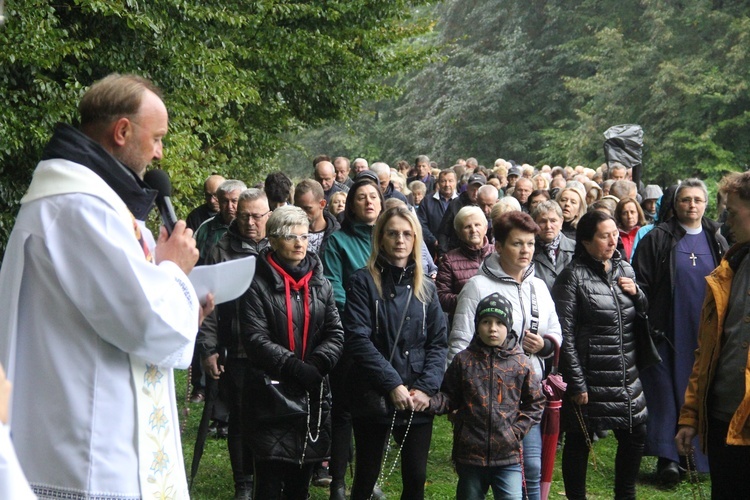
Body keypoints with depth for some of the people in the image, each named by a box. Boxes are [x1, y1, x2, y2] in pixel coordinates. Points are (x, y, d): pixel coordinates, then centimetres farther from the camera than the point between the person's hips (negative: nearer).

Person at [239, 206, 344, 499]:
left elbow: (336, 334, 5)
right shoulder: (258, 285, -5)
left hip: (313, 396, 5)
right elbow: (255, 340, -13)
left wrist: (317, 363, -13)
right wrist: (297, 367, -20)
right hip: (271, 395, -5)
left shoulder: (320, 284, 12)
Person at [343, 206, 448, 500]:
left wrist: (426, 387, -10)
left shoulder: (425, 288, 11)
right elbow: (358, 340, -13)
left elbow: (438, 342, 5)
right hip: (374, 398, -3)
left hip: (418, 401, 3)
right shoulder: (363, 282, -3)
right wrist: (393, 385, -19)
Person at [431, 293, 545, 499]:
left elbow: (535, 403, 7)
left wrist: (517, 430, -4)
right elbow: (449, 397, 6)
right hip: (470, 452, 1)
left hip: (508, 454, -1)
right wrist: (429, 403, -13)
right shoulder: (463, 360, 0)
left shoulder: (519, 363, 0)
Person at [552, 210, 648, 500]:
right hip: (589, 378, -6)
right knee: (579, 442, 6)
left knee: (635, 436, 11)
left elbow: (643, 318, 19)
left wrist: (637, 295, -2)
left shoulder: (625, 270, 9)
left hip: (627, 376, 6)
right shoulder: (573, 277, -11)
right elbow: (565, 335, -13)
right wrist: (576, 383, -14)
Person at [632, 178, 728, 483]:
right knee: (668, 389, -2)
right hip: (669, 331, -3)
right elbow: (641, 283, -3)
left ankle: (697, 454, 18)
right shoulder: (657, 238, -1)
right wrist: (648, 326, -12)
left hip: (706, 332, 3)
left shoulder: (716, 241, 9)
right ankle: (668, 457, 4)